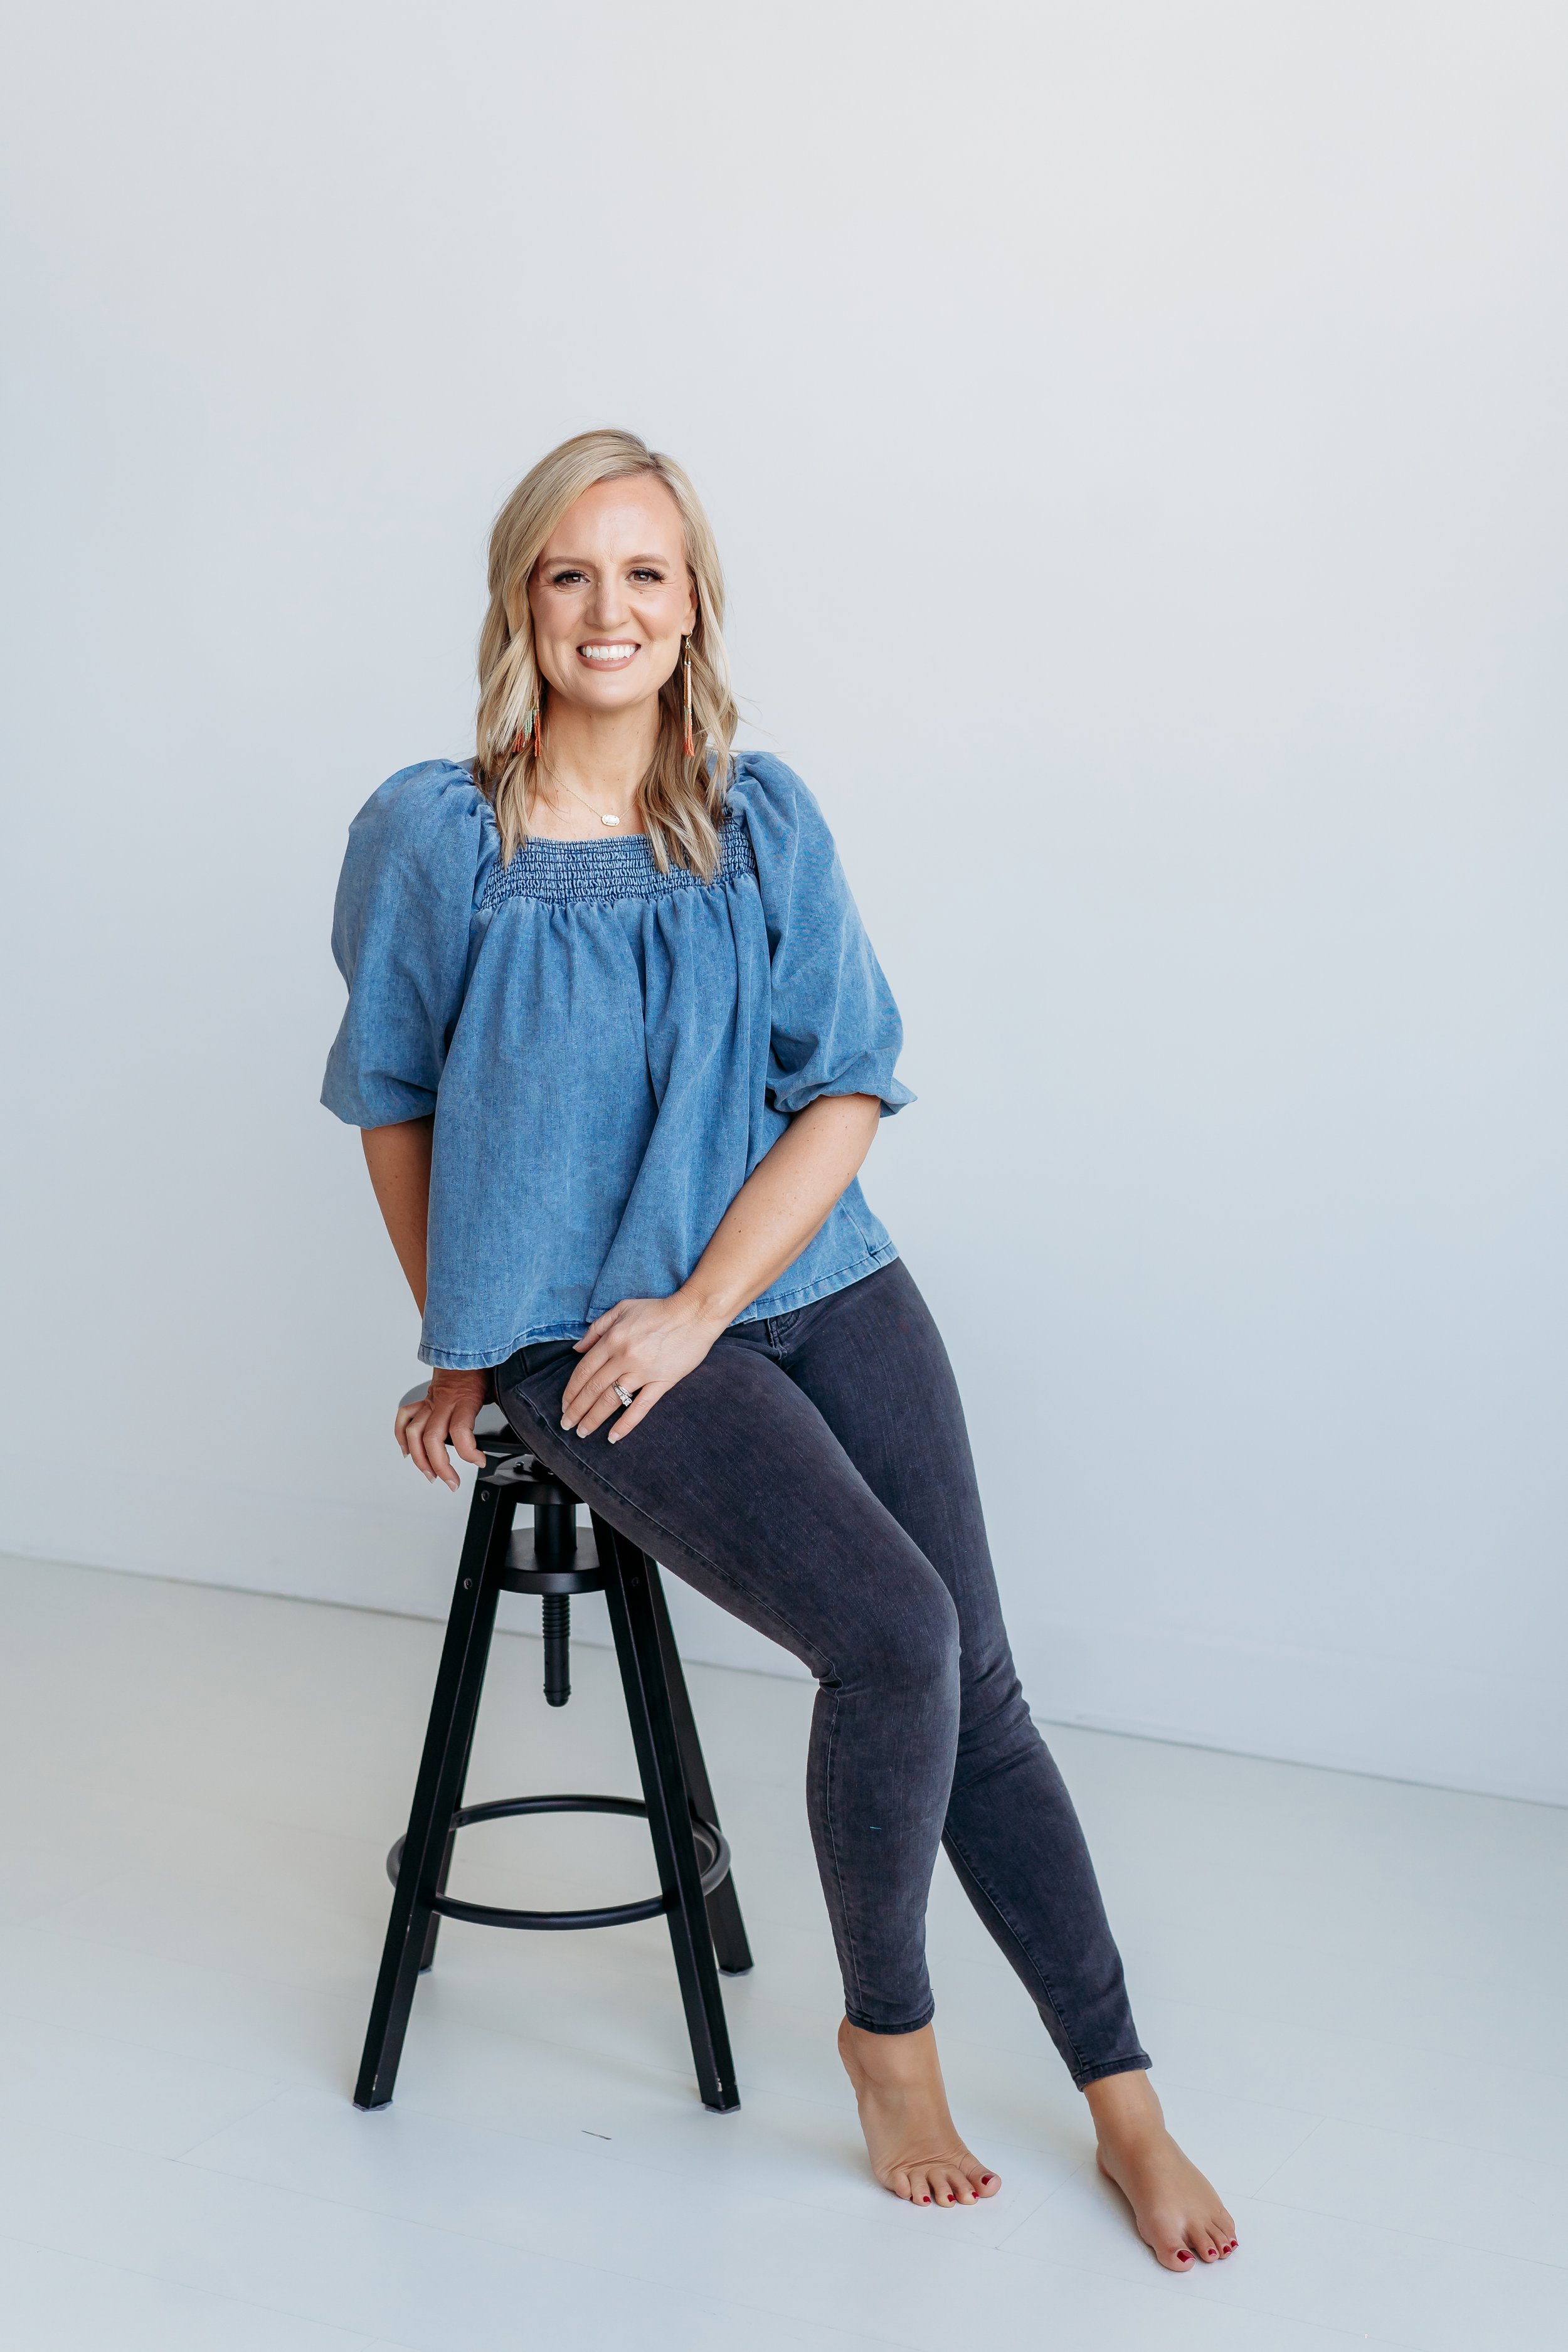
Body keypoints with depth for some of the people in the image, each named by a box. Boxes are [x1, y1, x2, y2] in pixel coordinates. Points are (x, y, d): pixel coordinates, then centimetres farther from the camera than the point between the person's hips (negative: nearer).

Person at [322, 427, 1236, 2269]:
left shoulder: (763, 819, 4)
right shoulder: (431, 834, -3)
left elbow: (850, 1087, 1)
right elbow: (390, 1101, 8)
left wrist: (700, 1306, -10)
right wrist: (454, 1350, 9)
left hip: (814, 1283, 3)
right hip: (577, 1329, -3)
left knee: (977, 1681, -2)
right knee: (895, 1636, -20)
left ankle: (1127, 2105, 13)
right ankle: (886, 2032, 6)